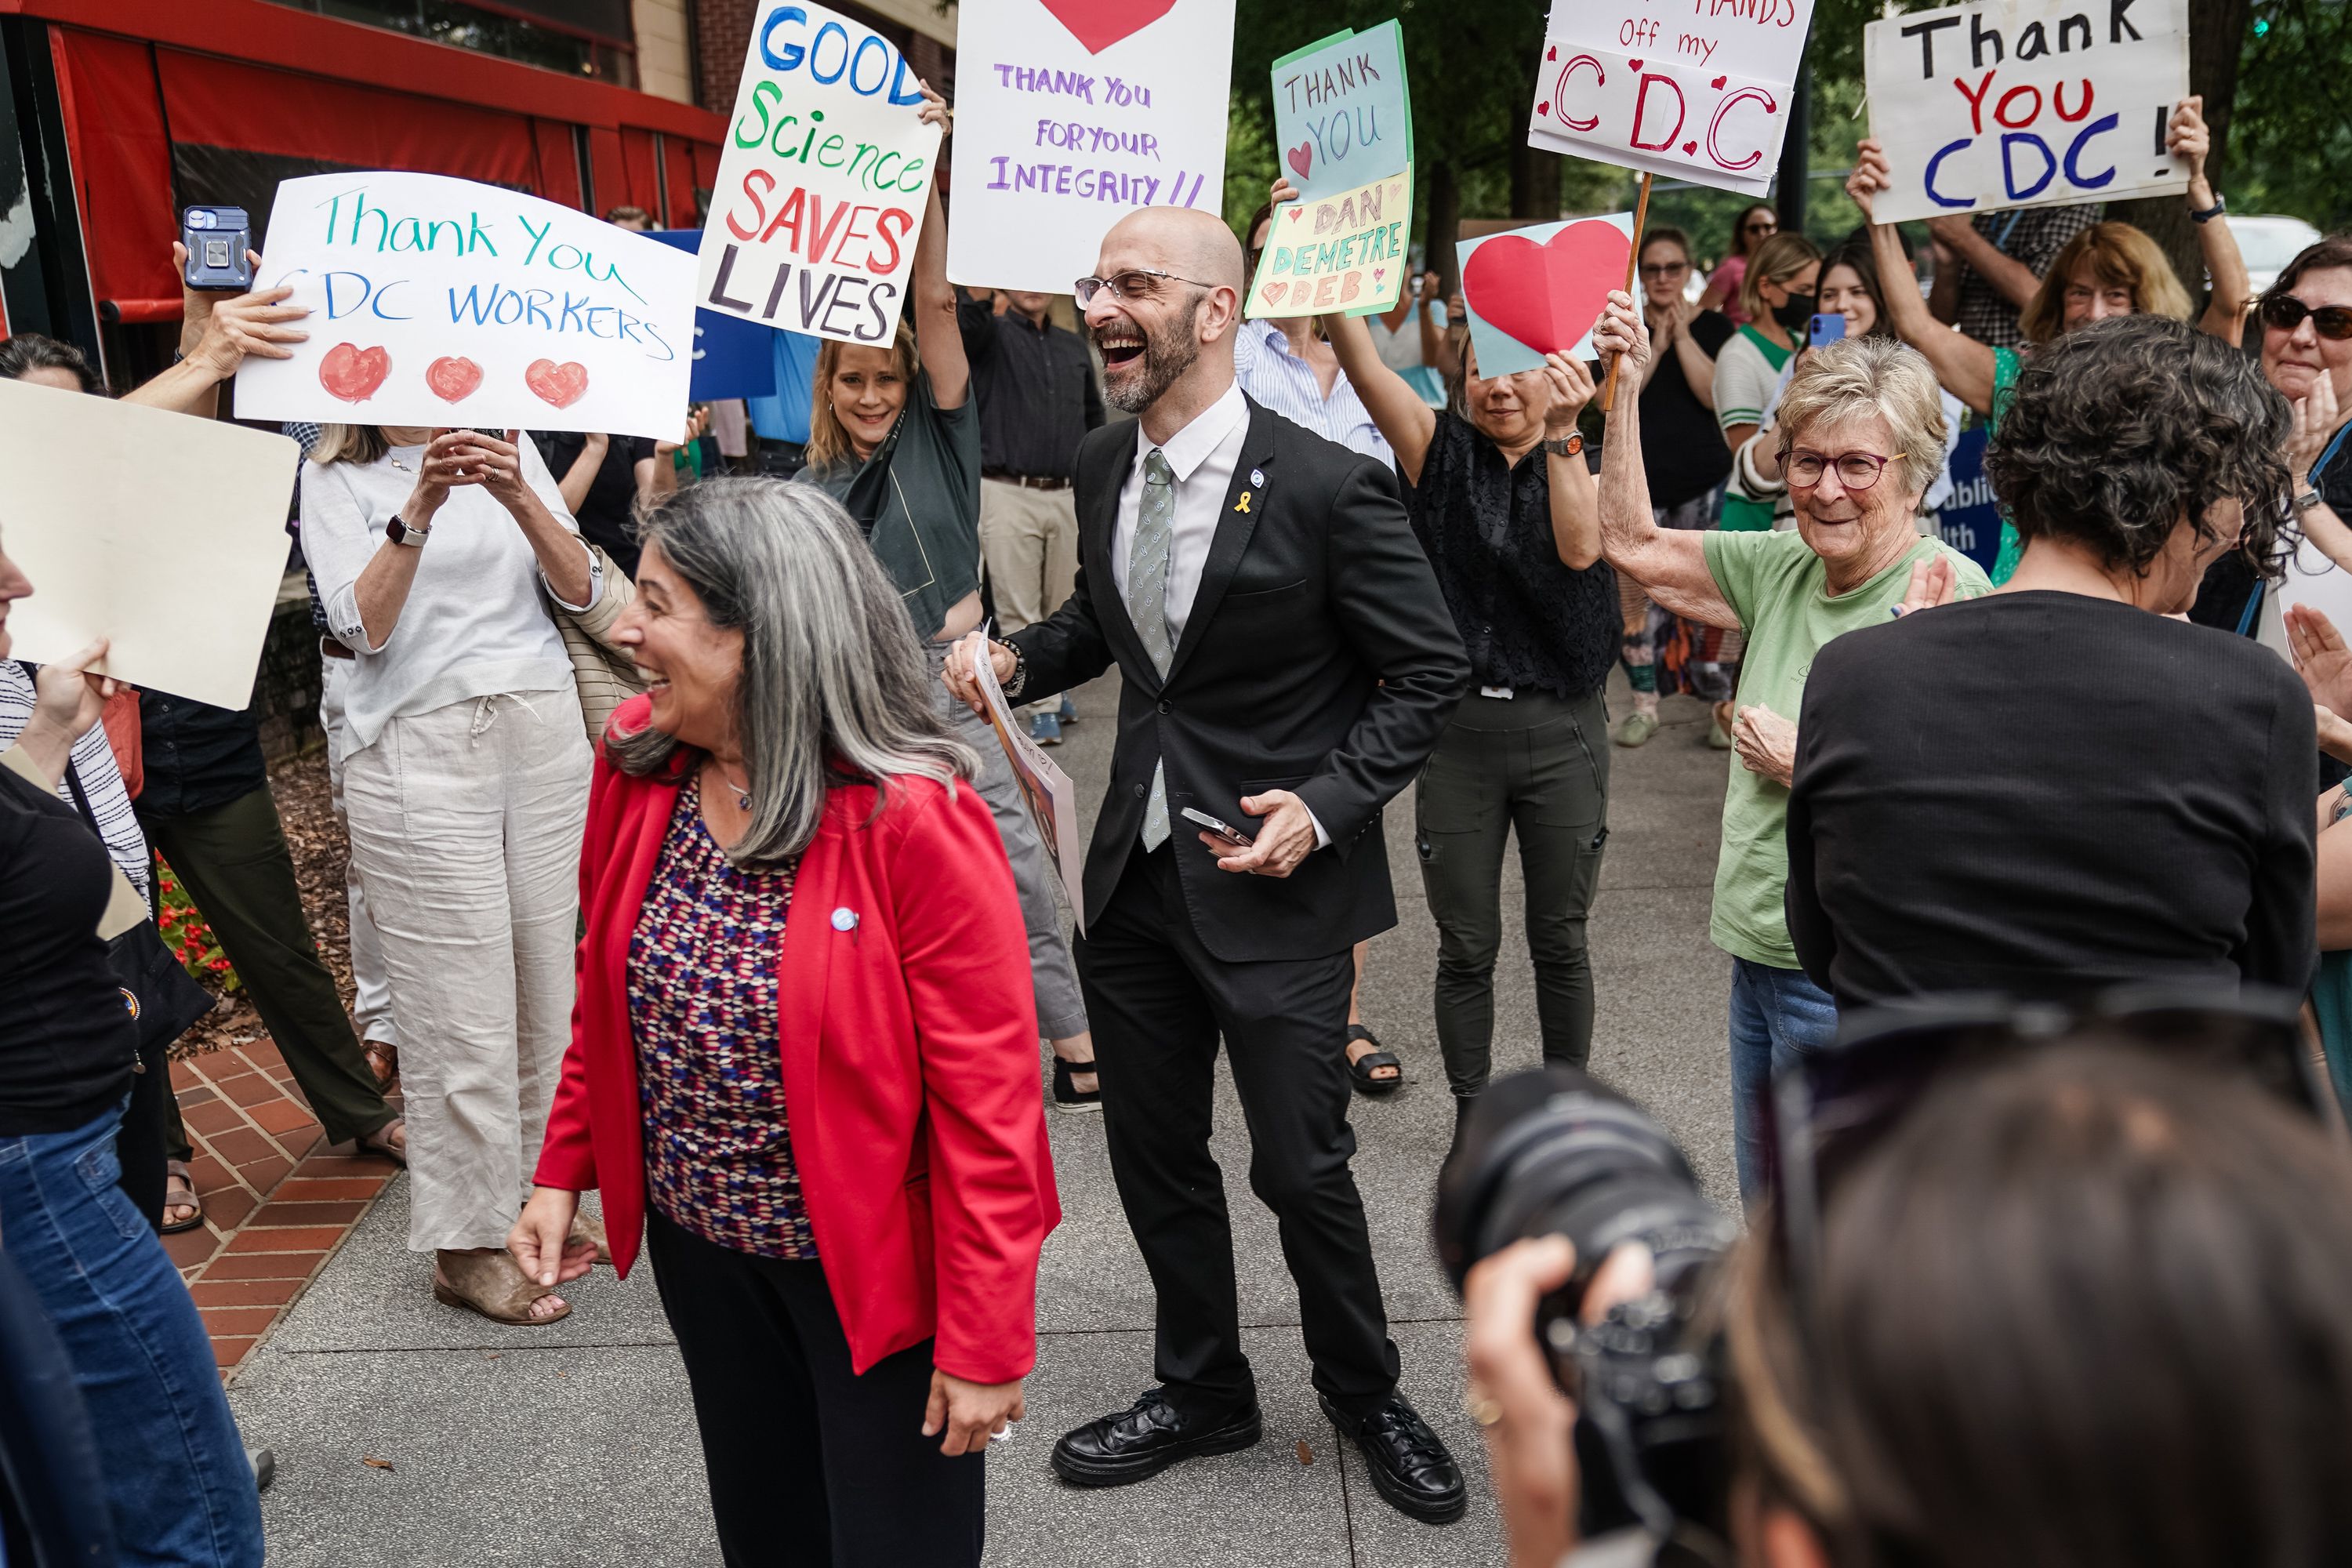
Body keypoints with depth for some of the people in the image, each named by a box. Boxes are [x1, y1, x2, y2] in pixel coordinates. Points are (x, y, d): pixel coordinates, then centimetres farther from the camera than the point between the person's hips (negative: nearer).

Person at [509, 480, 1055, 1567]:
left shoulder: (913, 818, -25)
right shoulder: (635, 762, -6)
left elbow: (989, 1093, -22)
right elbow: (605, 992, 9)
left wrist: (985, 1341, -19)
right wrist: (564, 1171, 5)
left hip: (869, 1267, -5)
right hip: (701, 1248, 6)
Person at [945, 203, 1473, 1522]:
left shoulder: (1328, 486, -17)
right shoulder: (1103, 466, 3)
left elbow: (1431, 671, -10)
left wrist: (1326, 804, -20)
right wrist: (1019, 658, -1)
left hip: (1275, 881, -6)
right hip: (1138, 870, 6)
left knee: (1303, 1167, 6)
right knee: (1153, 1151, 17)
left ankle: (1365, 1392, 35)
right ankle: (1203, 1390, 40)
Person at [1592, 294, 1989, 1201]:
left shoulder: (1948, 592, -16)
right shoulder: (1785, 566, 5)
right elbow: (1634, 546, 12)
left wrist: (1802, 762, -13)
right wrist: (1626, 388, 7)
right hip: (1761, 955, 7)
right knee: (1767, 1215, 23)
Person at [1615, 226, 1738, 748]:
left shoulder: (1715, 326, 7)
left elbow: (1715, 395, -8)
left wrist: (1683, 336, -8)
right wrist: (1657, 342, -9)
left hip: (1704, 479, -1)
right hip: (1639, 478, 2)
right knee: (1637, 592, 1)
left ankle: (1722, 704, 4)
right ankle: (1644, 702, 12)